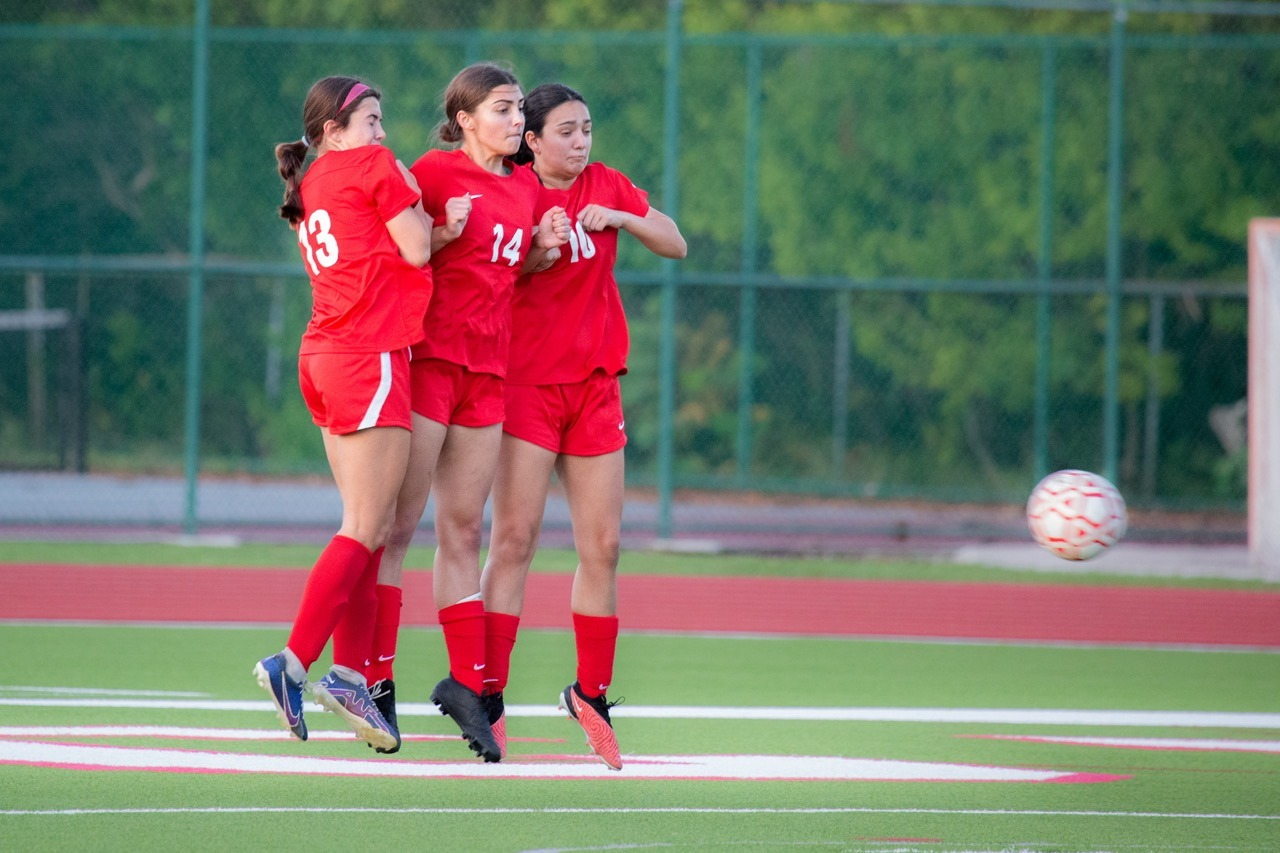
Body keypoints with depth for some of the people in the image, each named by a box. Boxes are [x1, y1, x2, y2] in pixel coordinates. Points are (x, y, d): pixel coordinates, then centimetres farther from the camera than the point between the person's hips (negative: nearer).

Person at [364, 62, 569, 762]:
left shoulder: (524, 187, 14)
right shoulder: (433, 172, -6)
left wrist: (541, 246, 5)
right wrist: (441, 235, -22)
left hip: (488, 369, 7)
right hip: (428, 357, -7)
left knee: (463, 528, 9)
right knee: (397, 523, -5)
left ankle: (466, 680, 12)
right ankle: (376, 678, -3)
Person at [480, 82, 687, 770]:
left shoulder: (606, 187, 8)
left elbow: (675, 244, 8)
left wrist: (620, 218, -9)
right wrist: (535, 252, -25)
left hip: (594, 386, 5)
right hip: (526, 384, -5)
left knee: (603, 545, 5)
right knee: (515, 537, -11)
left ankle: (591, 693, 17)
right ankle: (488, 695, -9)